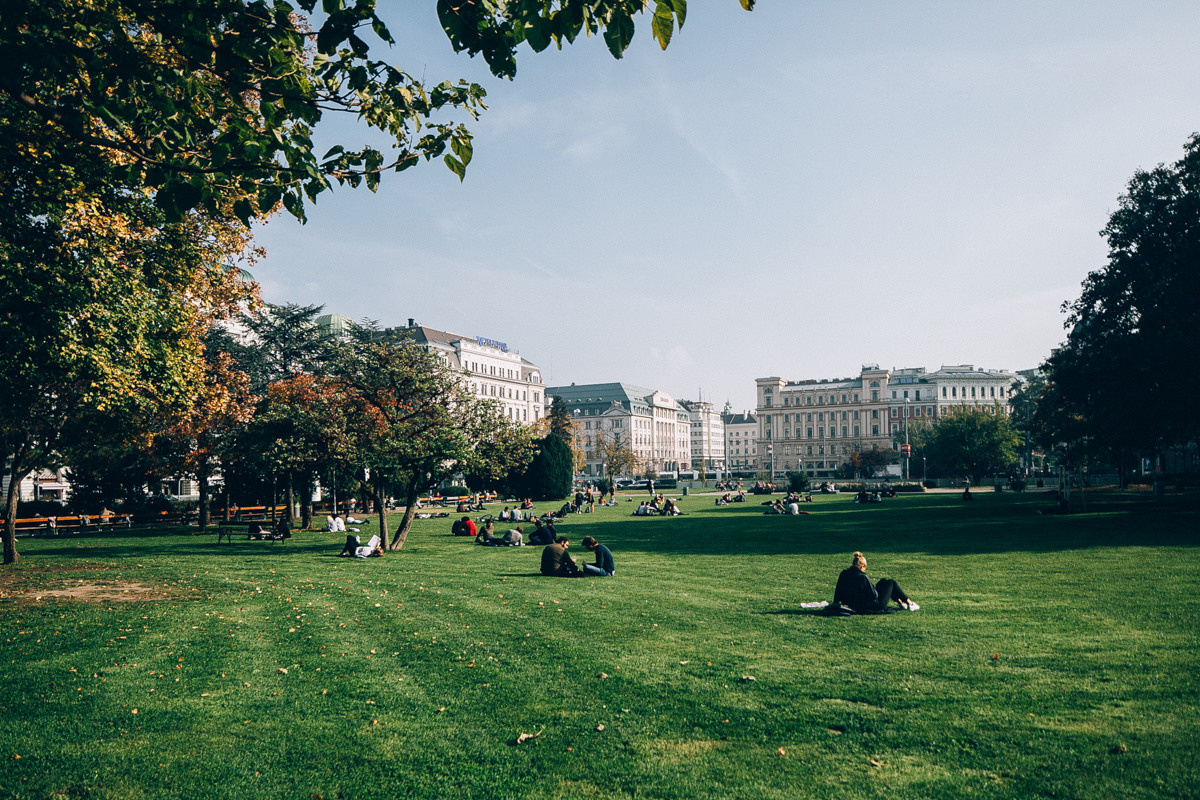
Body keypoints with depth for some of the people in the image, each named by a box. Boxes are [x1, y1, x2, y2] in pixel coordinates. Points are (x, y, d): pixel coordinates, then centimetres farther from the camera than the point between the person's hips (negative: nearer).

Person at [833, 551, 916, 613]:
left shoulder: (843, 574, -7)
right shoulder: (862, 577, -28)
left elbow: (837, 593, 2)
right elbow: (874, 596, -23)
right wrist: (875, 589, -3)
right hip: (875, 607, -8)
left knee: (884, 581, 23)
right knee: (891, 582, 13)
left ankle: (900, 602, 35)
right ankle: (909, 603, 28)